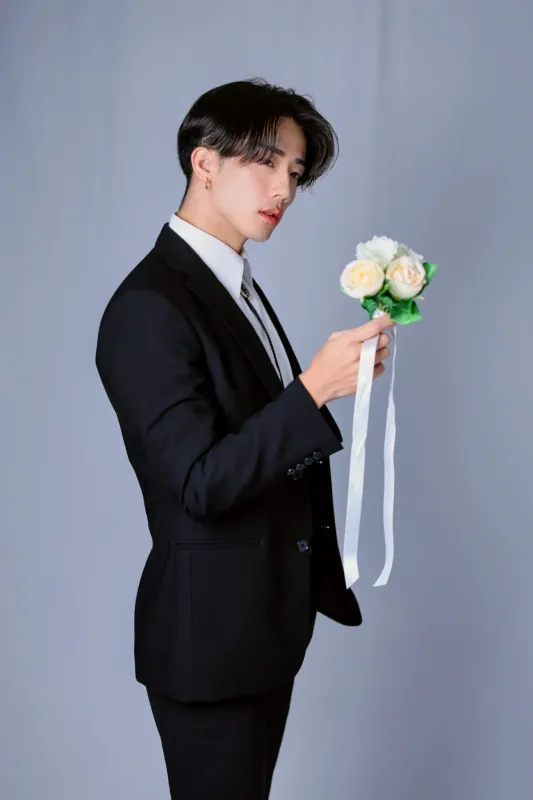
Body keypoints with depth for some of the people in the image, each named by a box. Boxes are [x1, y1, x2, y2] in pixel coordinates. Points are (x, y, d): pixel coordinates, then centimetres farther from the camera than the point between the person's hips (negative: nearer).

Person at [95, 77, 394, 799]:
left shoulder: (237, 286, 11)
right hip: (211, 632, -9)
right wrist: (316, 388, -28)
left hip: (270, 621, 9)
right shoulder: (149, 306, -20)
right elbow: (201, 482, -24)